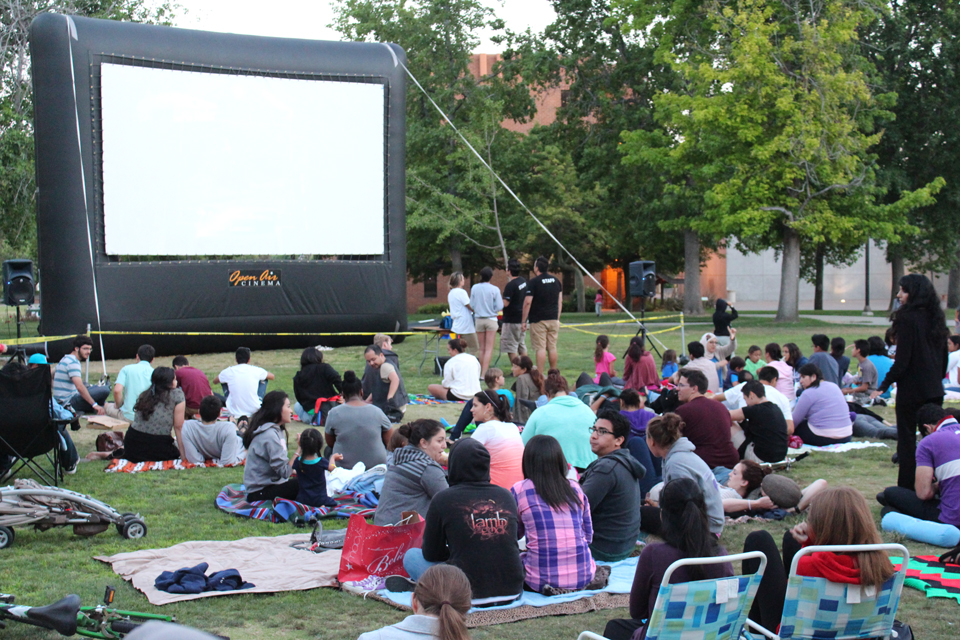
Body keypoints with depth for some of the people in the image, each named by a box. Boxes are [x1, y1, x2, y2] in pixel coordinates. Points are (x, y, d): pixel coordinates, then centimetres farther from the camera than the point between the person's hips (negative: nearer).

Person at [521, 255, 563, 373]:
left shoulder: (533, 283, -10)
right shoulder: (556, 281, 9)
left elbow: (527, 303, -13)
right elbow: (560, 301, 13)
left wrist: (524, 321, -7)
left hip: (538, 320, -5)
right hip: (553, 320, 6)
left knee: (540, 348, -6)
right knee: (552, 348, 10)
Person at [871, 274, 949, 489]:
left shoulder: (908, 319, -15)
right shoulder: (935, 318, 8)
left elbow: (902, 360, -18)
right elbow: (944, 356, 15)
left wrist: (884, 385, -12)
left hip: (911, 390, -7)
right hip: (935, 390, 7)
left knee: (907, 439, -1)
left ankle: (906, 487, 0)